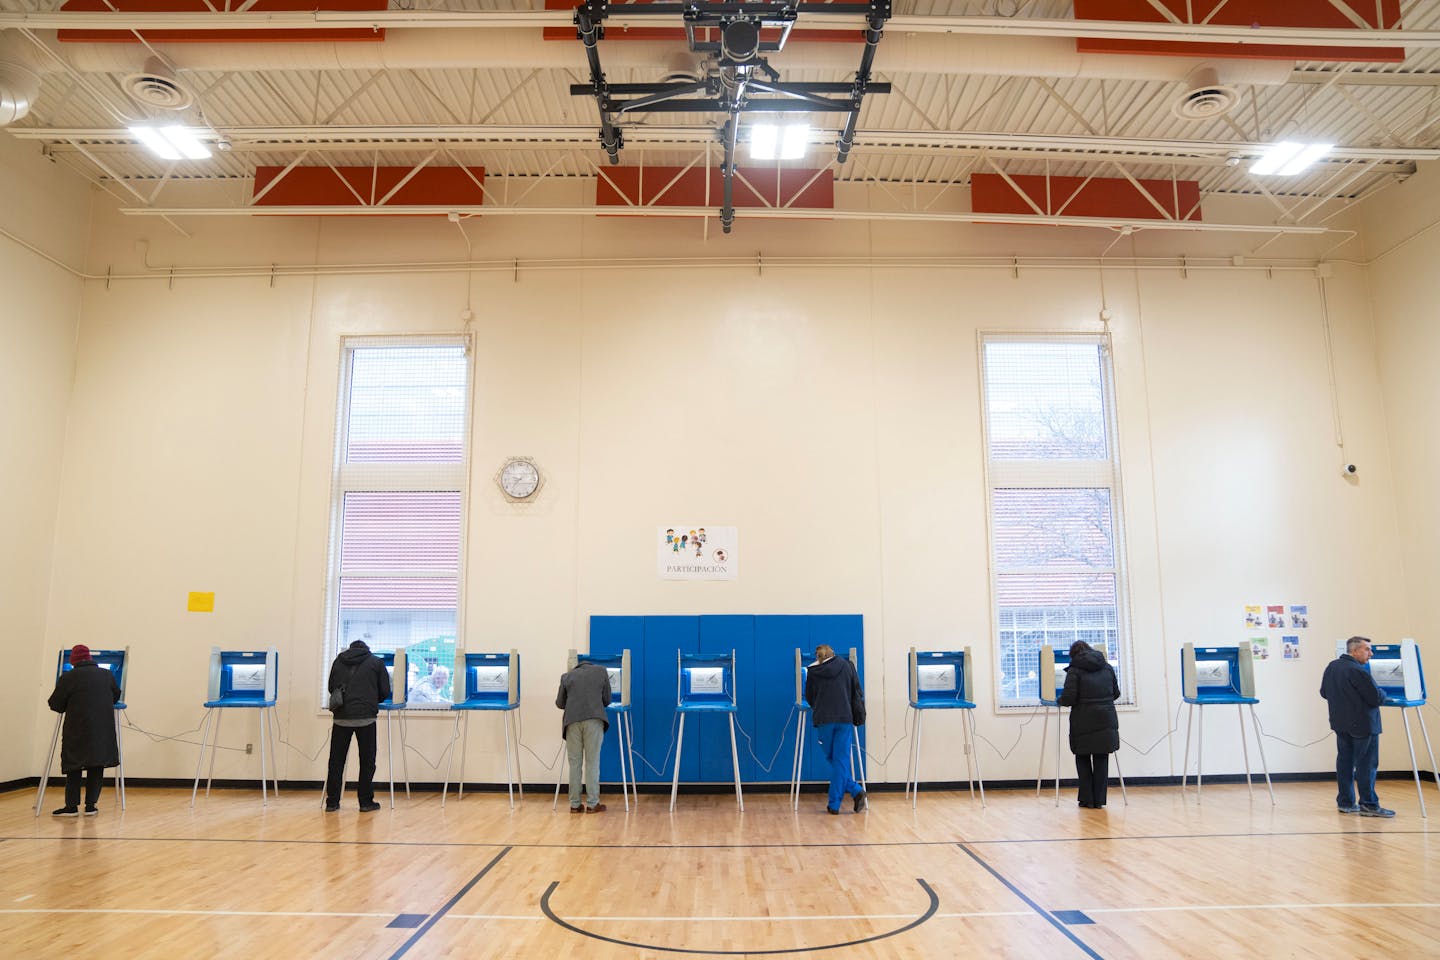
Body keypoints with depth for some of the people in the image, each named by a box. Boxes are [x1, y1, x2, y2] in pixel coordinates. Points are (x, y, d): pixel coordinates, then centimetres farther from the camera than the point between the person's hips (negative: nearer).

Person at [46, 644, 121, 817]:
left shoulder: (67, 678, -6)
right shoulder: (107, 674, 6)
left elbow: (55, 705, -1)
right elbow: (116, 697, 18)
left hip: (77, 729, -2)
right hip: (103, 729, 2)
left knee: (74, 766, 9)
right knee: (97, 767, 8)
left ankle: (71, 806, 10)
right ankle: (90, 806, 9)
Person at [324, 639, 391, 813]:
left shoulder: (339, 661, 13)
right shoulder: (376, 662, 7)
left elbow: (331, 687, 18)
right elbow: (385, 691, 5)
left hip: (341, 717, 2)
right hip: (366, 717, -2)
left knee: (336, 760, 10)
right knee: (367, 761, 5)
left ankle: (332, 802, 12)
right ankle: (366, 802, 7)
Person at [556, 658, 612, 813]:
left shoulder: (567, 676, 20)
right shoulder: (601, 670, 18)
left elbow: (559, 703, 20)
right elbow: (607, 699, 18)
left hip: (572, 720, 1)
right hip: (594, 719, -1)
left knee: (575, 763, 8)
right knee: (592, 762, 3)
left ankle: (575, 804, 10)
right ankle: (592, 804, 4)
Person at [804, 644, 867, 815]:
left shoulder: (813, 671, 5)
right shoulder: (847, 666, 8)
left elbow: (809, 698, 16)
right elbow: (857, 693, 8)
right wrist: (859, 717, 16)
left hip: (823, 719, -1)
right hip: (845, 719, 1)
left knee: (831, 759, 12)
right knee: (841, 760, 2)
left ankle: (855, 790, 3)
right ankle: (834, 804, -1)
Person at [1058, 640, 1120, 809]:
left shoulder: (1074, 670, -7)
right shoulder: (1107, 667, 8)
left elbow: (1068, 698, -13)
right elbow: (1116, 693, 13)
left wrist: (1060, 700, 8)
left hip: (1084, 722, -3)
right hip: (1106, 721, 4)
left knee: (1083, 759, 10)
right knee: (1101, 759, 9)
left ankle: (1087, 799, 10)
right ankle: (1099, 800, 10)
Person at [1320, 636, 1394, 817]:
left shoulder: (1331, 667, 7)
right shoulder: (1358, 671, -21)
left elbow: (1324, 692, 16)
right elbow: (1376, 699, -18)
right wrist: (1383, 694, 3)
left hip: (1340, 723, 8)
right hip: (1362, 724, -8)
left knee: (1344, 761, 12)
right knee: (1366, 764, -1)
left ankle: (1345, 802, 17)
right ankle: (1369, 805, 2)